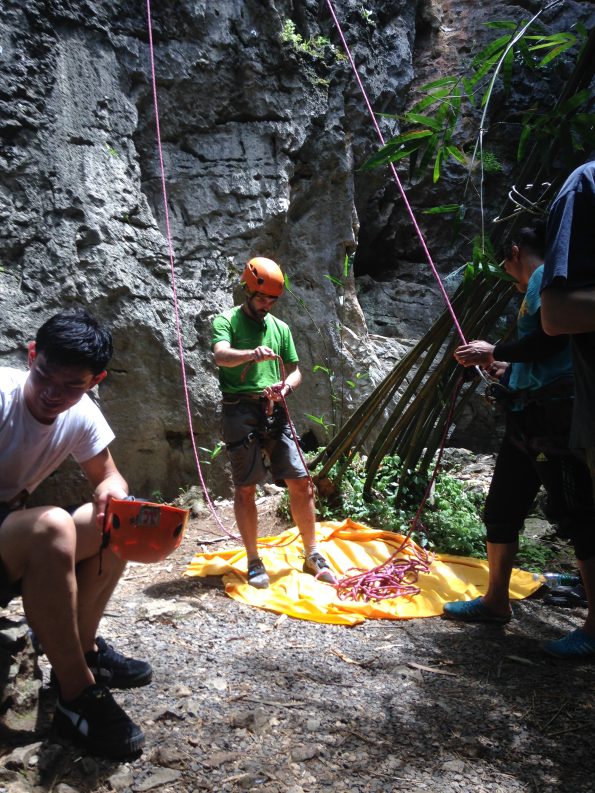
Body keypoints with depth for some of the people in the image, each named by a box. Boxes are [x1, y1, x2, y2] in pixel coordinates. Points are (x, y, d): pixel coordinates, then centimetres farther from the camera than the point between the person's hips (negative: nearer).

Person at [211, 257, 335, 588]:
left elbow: (295, 371, 17)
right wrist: (251, 354, -39)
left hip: (275, 411, 4)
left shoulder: (280, 327, 16)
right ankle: (255, 563, 13)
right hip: (241, 410, -4)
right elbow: (221, 355, -18)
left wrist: (286, 386, -6)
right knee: (246, 488, 0)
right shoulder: (227, 320, 2)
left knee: (301, 482, 2)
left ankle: (312, 556, 16)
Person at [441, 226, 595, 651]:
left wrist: (493, 351, -10)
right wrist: (504, 369, 24)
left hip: (553, 414, -10)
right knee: (501, 509, 12)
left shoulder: (546, 277, -5)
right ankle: (496, 602, 22)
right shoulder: (535, 288, 22)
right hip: (528, 417, 10)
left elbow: (551, 339, -21)